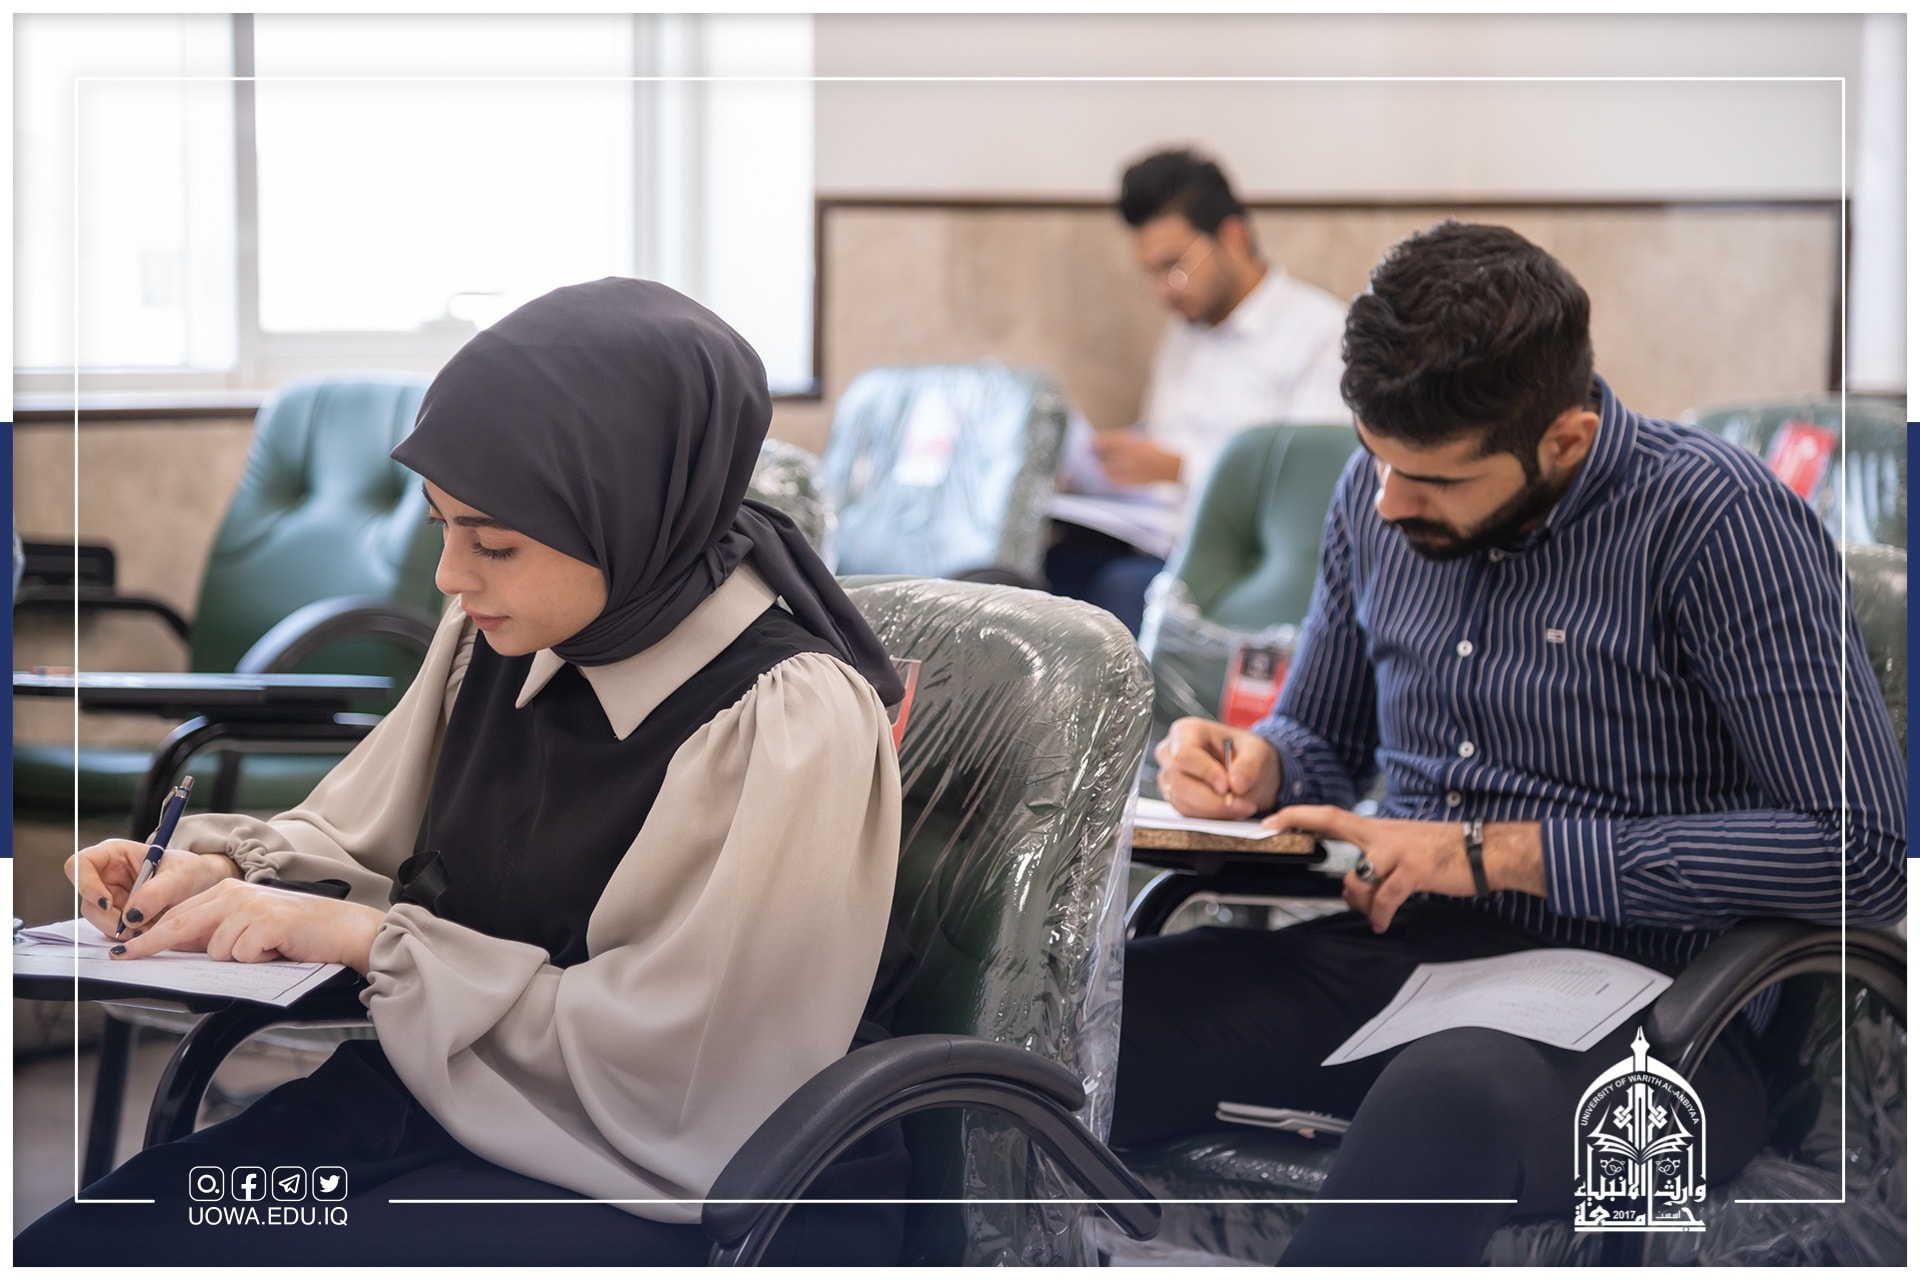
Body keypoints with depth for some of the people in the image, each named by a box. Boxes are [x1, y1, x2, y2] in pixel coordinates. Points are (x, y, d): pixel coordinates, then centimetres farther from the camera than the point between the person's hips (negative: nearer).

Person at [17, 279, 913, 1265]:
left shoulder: (792, 725, -22)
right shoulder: (502, 635, 1)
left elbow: (676, 1085, -21)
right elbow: (376, 841, 16)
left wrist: (372, 941, -16)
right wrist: (227, 869, -6)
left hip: (675, 1200, -7)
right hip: (452, 1098, 7)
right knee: (61, 1248, -11)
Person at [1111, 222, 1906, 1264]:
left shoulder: (1716, 517, -11)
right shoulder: (1378, 493, 10)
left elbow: (1865, 852, -18)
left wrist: (1499, 853, -16)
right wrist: (1252, 767, -1)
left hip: (1632, 1012, -6)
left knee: (1451, 1092, -42)